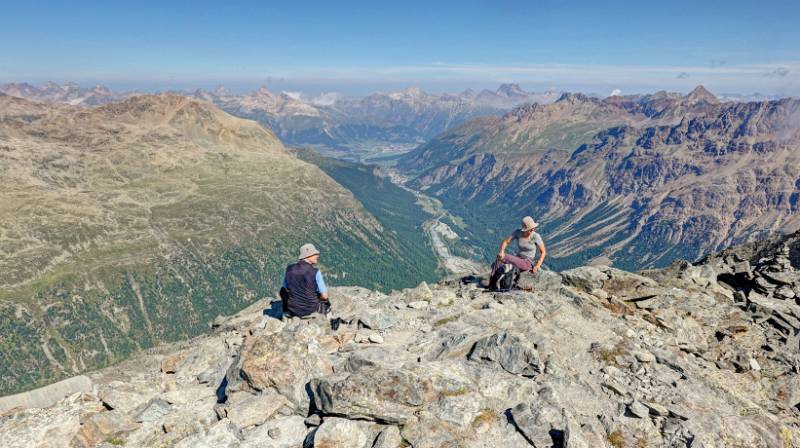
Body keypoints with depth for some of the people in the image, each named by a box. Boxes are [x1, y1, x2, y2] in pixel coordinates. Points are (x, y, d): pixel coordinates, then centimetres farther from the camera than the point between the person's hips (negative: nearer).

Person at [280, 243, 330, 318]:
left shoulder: (289, 269, -9)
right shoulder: (315, 272, -20)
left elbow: (286, 289, 7)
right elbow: (324, 296, -16)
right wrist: (314, 298, 5)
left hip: (293, 309, 2)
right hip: (311, 309, -2)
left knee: (283, 290, 31)